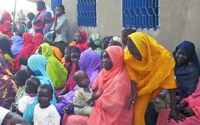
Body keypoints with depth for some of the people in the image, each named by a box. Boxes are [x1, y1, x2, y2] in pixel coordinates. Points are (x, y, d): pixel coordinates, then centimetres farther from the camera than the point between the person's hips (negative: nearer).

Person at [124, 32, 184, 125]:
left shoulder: (163, 56, -31)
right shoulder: (128, 54, -25)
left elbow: (170, 81, -26)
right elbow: (131, 75, -12)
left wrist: (173, 109, -25)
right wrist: (134, 93, -28)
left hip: (153, 84, -3)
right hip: (138, 83, 3)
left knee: (137, 113, -10)